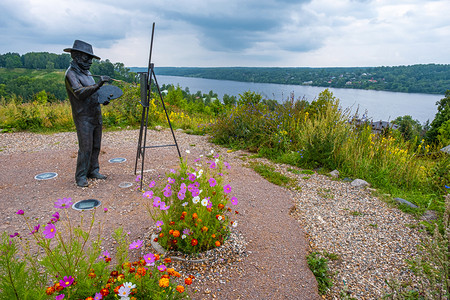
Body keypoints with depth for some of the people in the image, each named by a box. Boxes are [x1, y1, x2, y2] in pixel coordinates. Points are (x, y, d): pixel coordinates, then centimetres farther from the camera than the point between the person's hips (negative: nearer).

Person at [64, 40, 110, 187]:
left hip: (96, 116, 8)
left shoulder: (86, 72, 15)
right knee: (86, 148, -8)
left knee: (96, 146, 11)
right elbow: (79, 93, -29)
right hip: (83, 118, -8)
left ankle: (93, 171, 22)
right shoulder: (71, 73, -13)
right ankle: (81, 177, 4)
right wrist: (98, 84, -38)